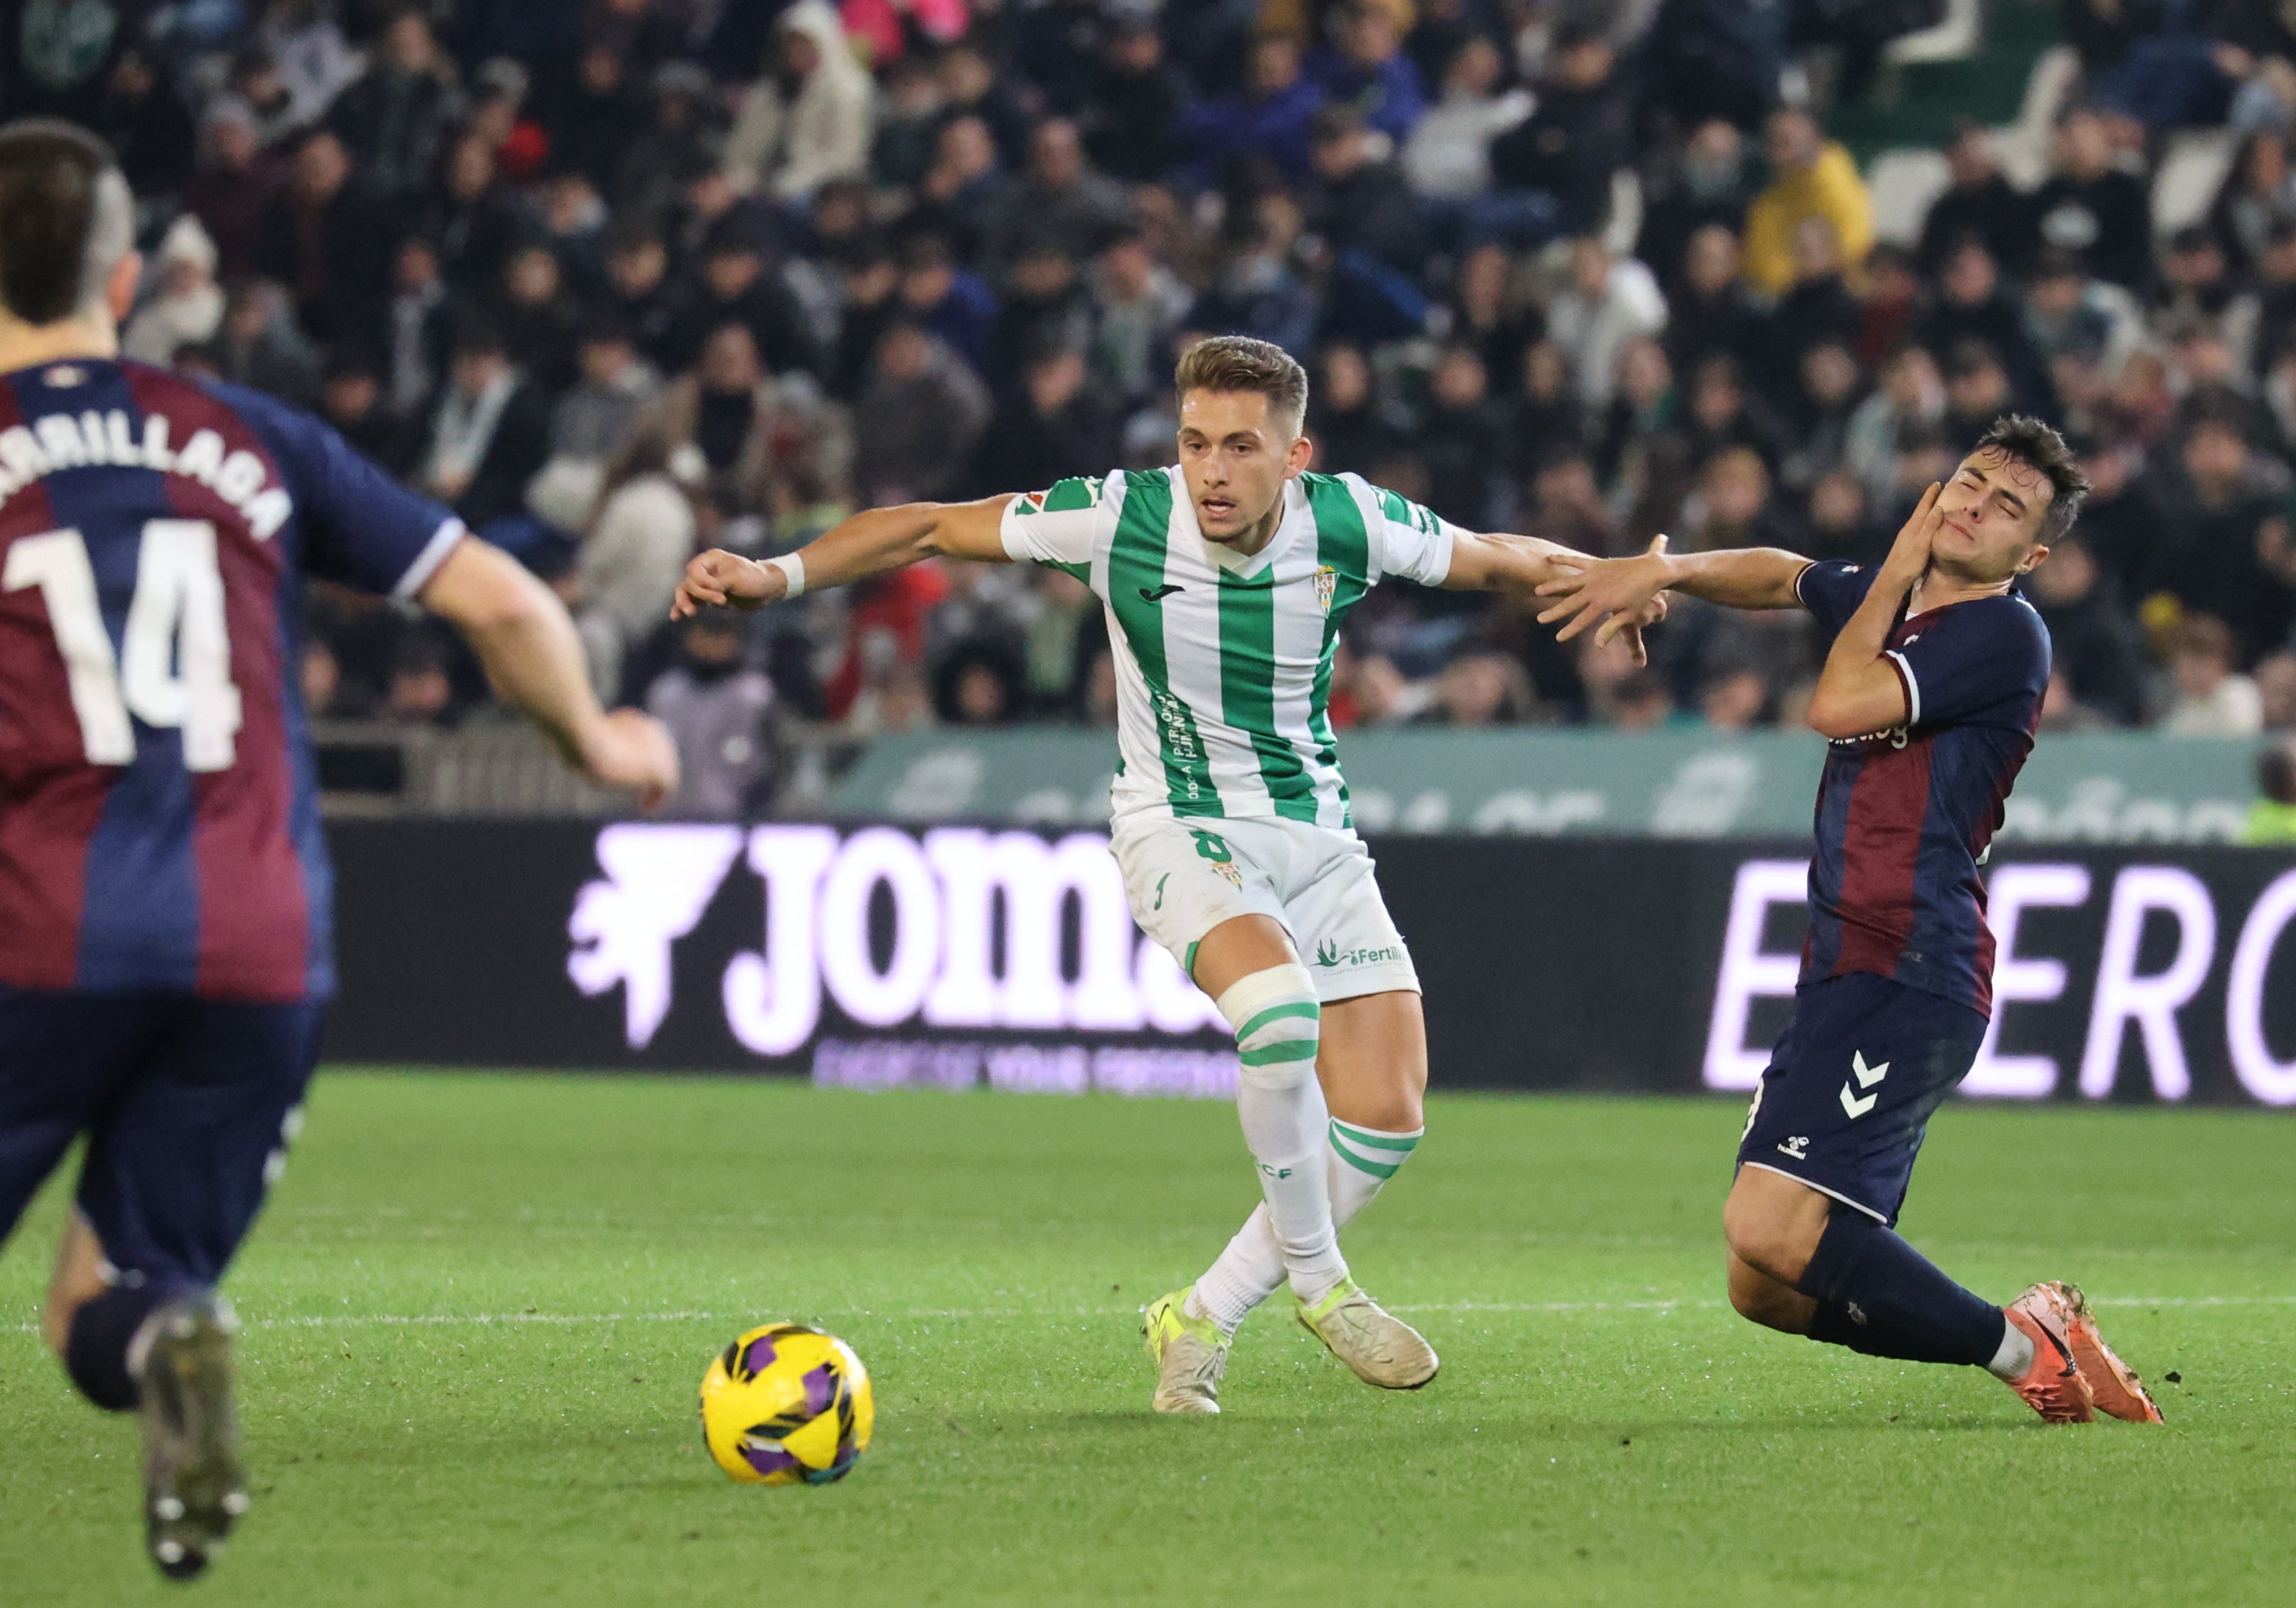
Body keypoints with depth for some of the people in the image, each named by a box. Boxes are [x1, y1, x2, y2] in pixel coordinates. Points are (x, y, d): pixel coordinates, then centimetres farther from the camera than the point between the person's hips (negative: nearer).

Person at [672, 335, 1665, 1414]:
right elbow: (933, 528, -10)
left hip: (1316, 834, 4)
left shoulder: (1349, 523, -14)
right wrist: (776, 576, -18)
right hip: (1182, 829, -4)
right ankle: (1317, 1282, -12)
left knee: (1384, 1122, -7)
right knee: (1279, 1010, -34)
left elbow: (1491, 558, 6)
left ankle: (1203, 1318, 12)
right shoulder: (1121, 518, -19)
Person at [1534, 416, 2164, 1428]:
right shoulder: (1894, 601, 19)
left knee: (1766, 1225, -26)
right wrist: (1664, 570, 21)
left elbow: (1838, 704, -13)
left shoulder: (2004, 634, -8)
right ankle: (2041, 1340, 12)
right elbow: (1781, 579, 38)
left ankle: (2017, 1344, -13)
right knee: (1767, 1292, 5)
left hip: (1910, 979, -9)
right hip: (1845, 976, 9)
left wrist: (1896, 574, 0)